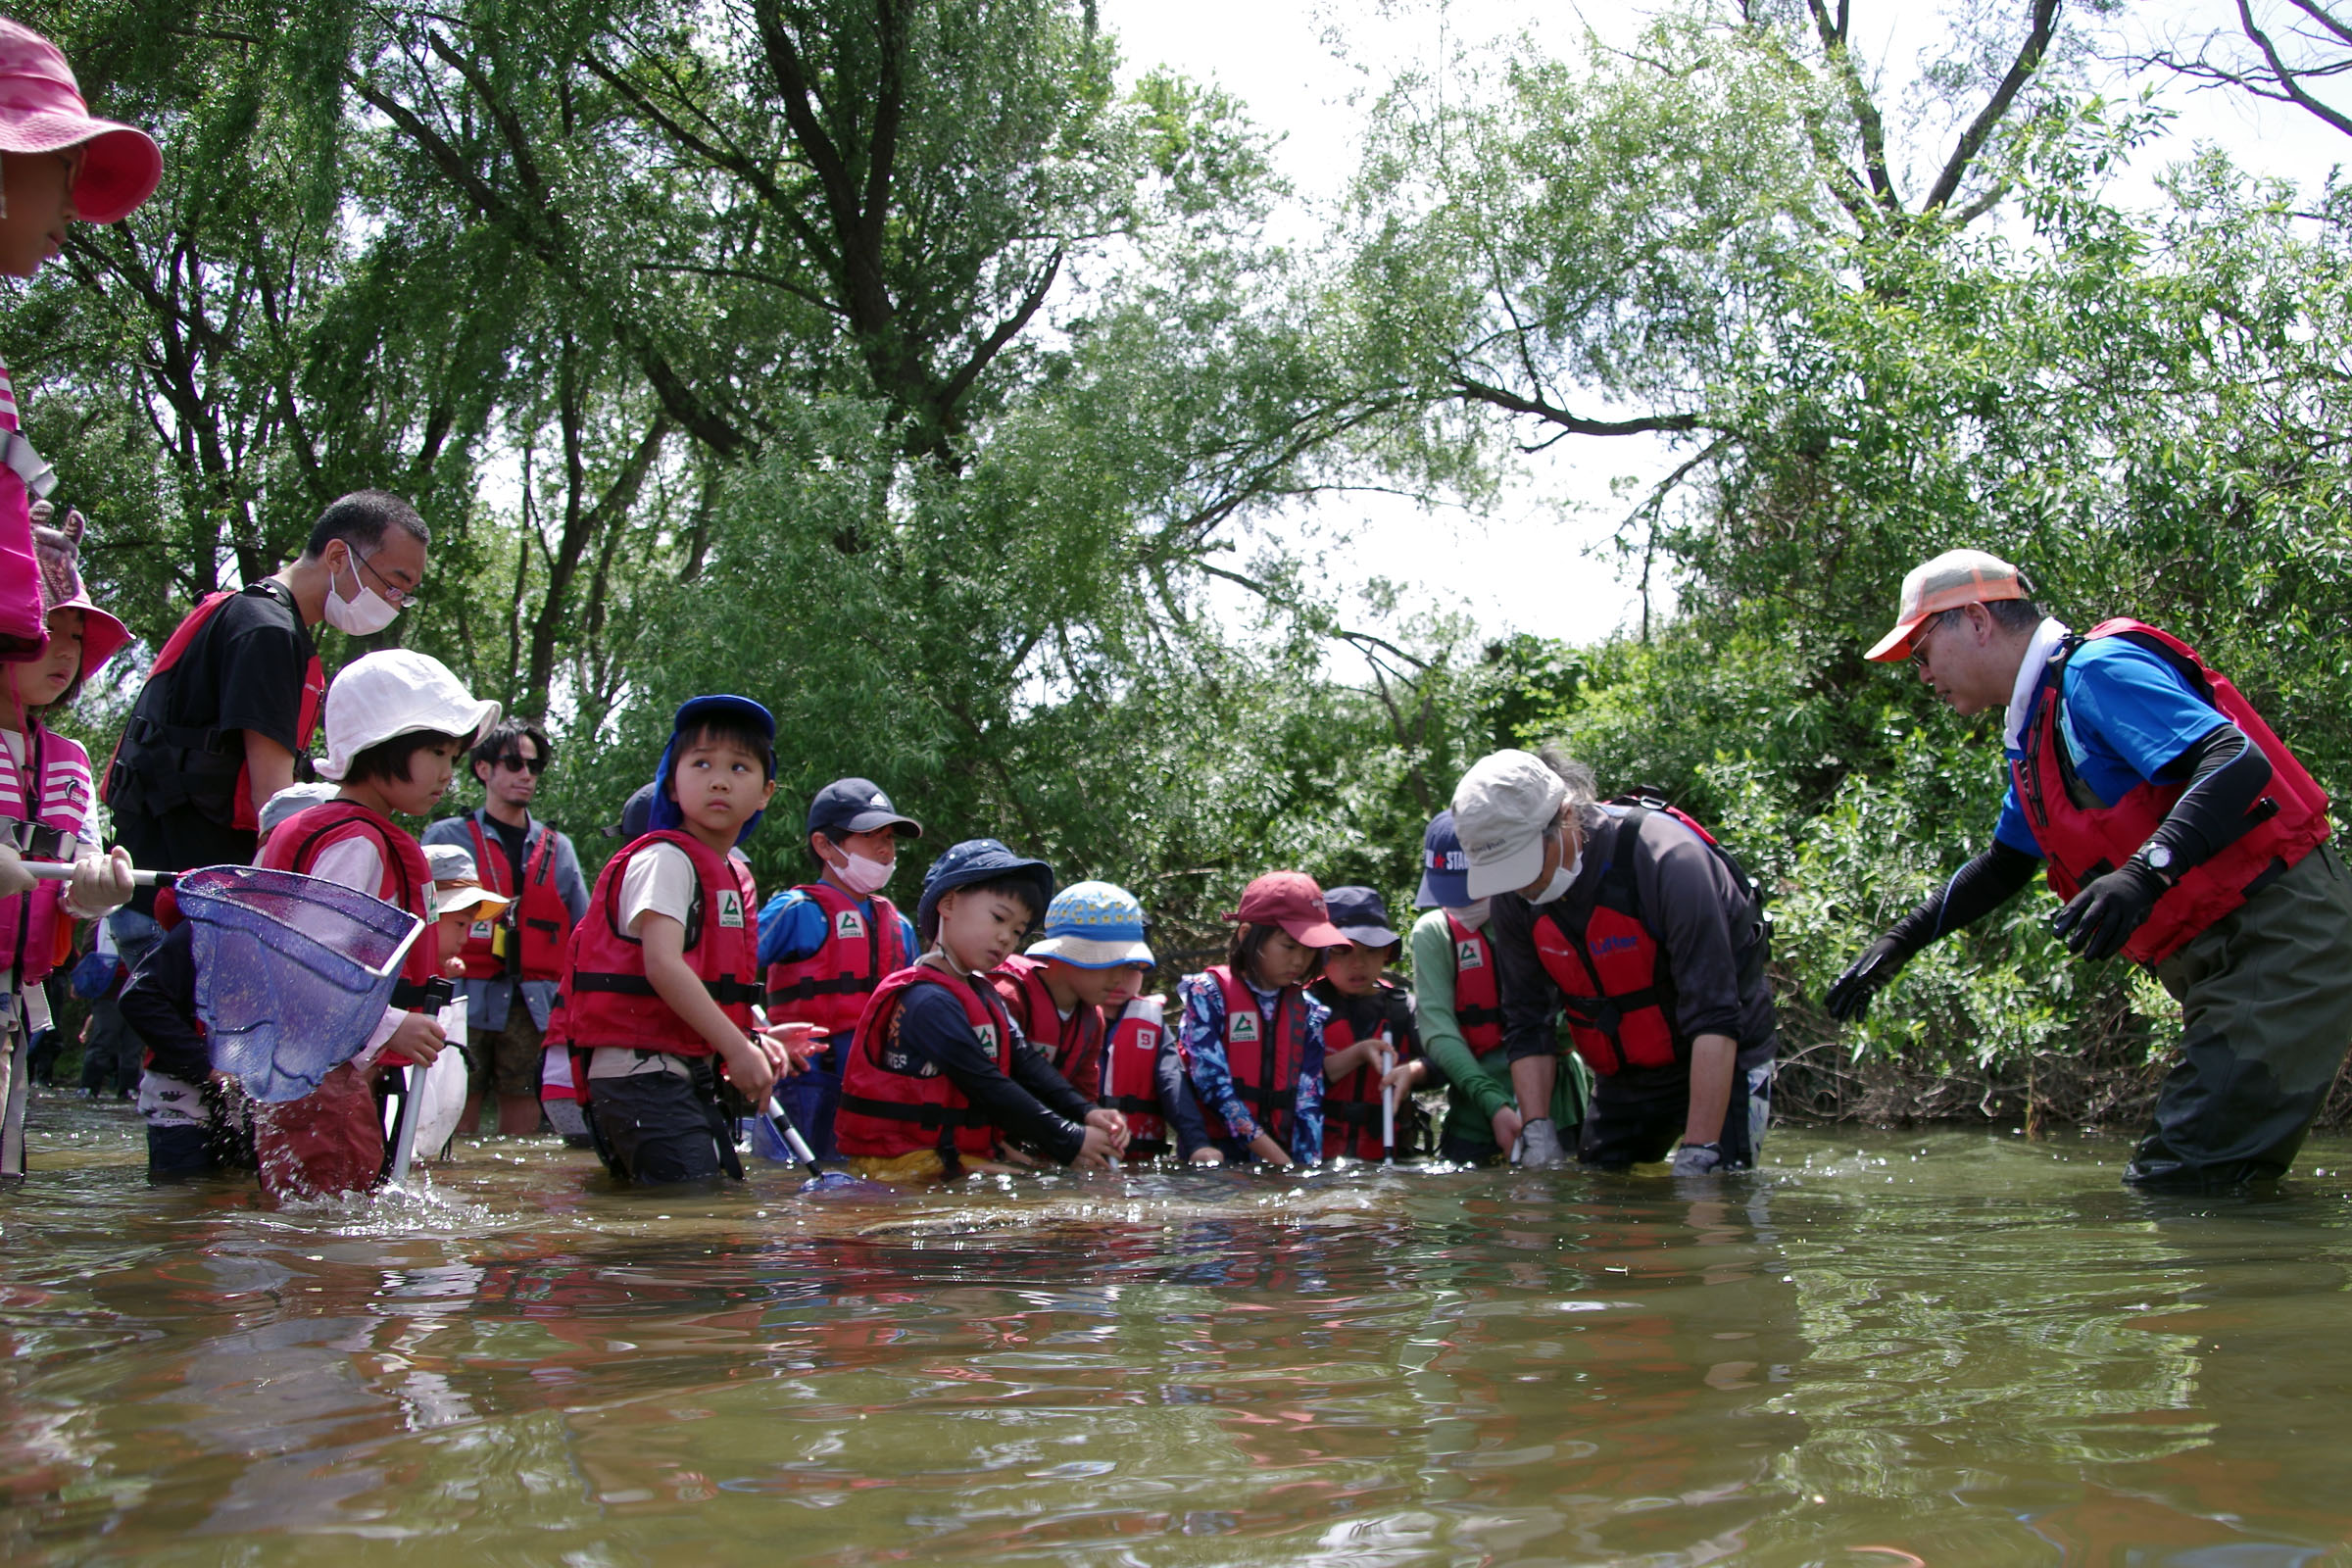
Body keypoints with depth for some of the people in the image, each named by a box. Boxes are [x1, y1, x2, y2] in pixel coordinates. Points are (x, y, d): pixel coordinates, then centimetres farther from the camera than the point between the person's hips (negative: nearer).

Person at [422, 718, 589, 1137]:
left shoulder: (558, 849, 17)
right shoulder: (447, 837, 7)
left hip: (535, 1007, 3)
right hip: (466, 1004, -3)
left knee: (523, 1133, 4)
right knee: (454, 1125, -5)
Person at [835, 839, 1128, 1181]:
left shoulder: (983, 993, 17)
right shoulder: (928, 1001, -16)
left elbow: (1027, 1063, 8)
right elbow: (987, 1087, -19)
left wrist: (1085, 1112, -7)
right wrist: (1069, 1141, -18)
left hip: (965, 1155, 10)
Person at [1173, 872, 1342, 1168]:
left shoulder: (1309, 1012, 9)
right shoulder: (1208, 994, -3)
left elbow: (1309, 1100, 6)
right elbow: (1212, 1082, -10)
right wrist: (1279, 1159, -13)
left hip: (1284, 1157, 3)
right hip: (1215, 1154, -3)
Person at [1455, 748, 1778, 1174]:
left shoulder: (1666, 859, -29)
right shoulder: (1513, 897, -11)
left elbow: (1714, 1018, -31)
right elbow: (1527, 1025, -2)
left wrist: (1699, 1153, -33)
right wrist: (1537, 1135, -13)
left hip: (1722, 1063, -5)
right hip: (1622, 1075, 5)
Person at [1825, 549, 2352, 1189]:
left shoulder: (2097, 670, -14)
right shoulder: (2034, 733, 18)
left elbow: (2240, 762, -27)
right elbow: (2006, 864, 30)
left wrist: (2145, 871, -40)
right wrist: (1899, 942, 22)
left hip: (2283, 936, -10)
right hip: (2226, 964, 10)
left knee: (2173, 1187, -15)